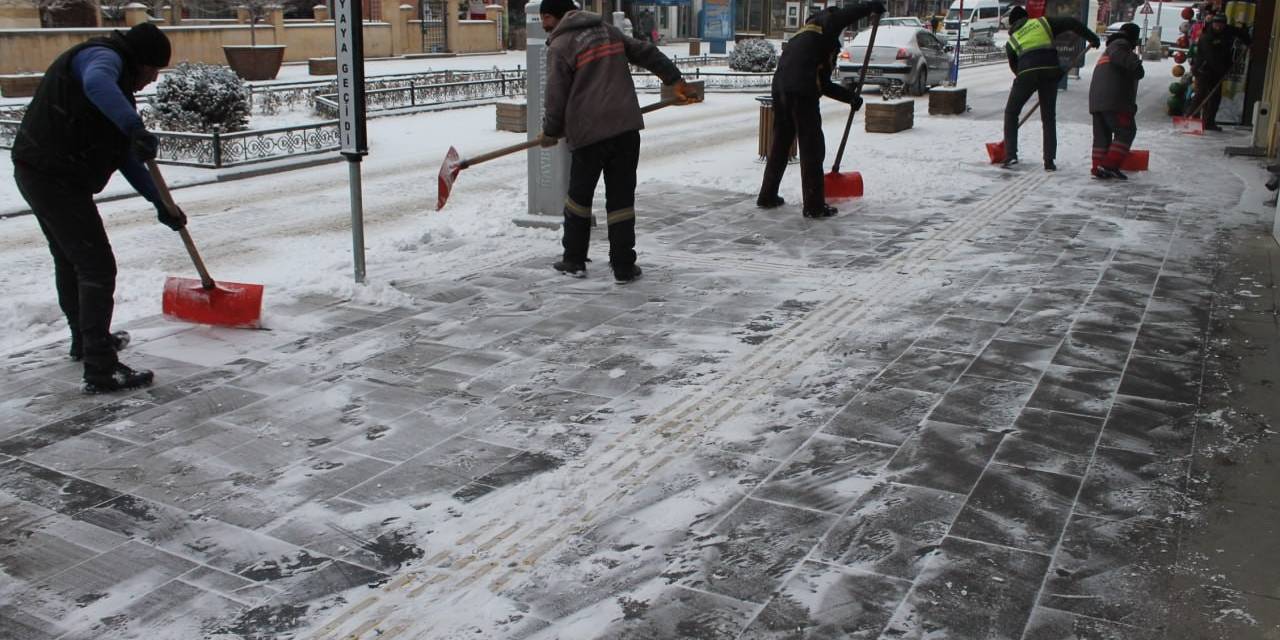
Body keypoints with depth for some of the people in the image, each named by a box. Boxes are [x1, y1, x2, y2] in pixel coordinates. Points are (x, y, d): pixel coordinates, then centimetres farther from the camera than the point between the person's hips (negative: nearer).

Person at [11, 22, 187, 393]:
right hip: (56, 178, -11)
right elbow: (95, 83, -40)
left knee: (70, 259, 25)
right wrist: (136, 127, -46)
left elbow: (123, 155, 21)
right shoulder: (102, 57, -11)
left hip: (40, 173, 11)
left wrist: (161, 204, 19)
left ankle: (86, 340, 44)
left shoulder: (118, 79, 19)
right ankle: (101, 371, -8)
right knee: (97, 267, -9)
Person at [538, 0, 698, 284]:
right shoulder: (608, 30, 15)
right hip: (626, 127, 4)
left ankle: (574, 261, 20)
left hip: (589, 133, -4)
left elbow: (557, 97, -5)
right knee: (621, 198, 7)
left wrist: (551, 133, 9)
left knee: (579, 196, 12)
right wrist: (674, 79, 31)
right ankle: (624, 267, 7)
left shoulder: (560, 46, -3)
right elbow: (647, 53, 20)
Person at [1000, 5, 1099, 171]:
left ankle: (1010, 155, 3)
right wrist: (1092, 38, 22)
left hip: (1027, 73, -1)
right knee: (1049, 118, 12)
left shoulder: (1011, 41, 21)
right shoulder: (1042, 22, 20)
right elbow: (1072, 23, 14)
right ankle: (1049, 162, 7)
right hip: (1050, 71, 1)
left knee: (1011, 112, 15)